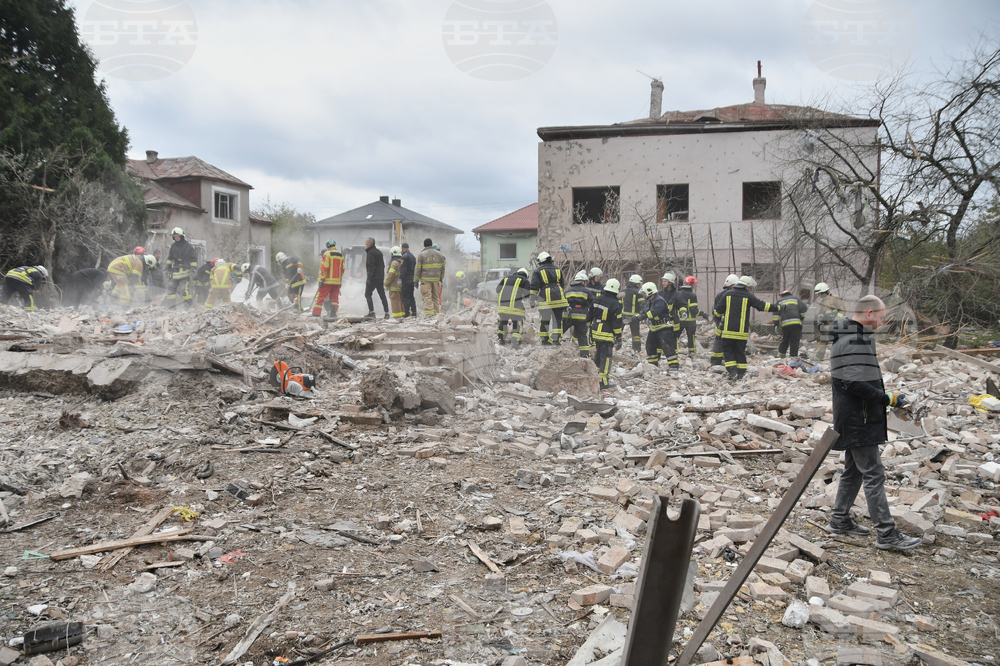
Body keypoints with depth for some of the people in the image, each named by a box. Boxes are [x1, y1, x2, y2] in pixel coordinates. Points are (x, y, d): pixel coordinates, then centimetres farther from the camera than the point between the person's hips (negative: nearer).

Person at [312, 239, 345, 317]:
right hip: (337, 281, 5)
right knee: (334, 297, 11)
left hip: (327, 281, -5)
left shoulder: (327, 254, -7)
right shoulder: (341, 255, 12)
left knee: (320, 296, -1)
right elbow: (342, 269, 16)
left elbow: (324, 268, -12)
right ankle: (333, 313, 5)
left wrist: (321, 279, -9)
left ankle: (316, 313, -5)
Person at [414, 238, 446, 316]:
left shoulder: (422, 254, -3)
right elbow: (442, 268, 14)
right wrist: (441, 278, 23)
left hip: (425, 279, -4)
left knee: (427, 296, -5)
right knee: (436, 296, 9)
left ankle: (429, 312, -14)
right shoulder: (439, 254, 10)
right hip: (436, 279, 4)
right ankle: (436, 313, 9)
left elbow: (418, 269, -3)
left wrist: (416, 280, 3)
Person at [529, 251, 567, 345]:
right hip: (559, 298, 4)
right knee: (558, 318, 8)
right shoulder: (557, 269, 15)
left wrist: (533, 298, 2)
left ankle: (544, 339, 7)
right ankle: (556, 339, 5)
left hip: (546, 298, -3)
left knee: (544, 319, 4)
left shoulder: (538, 271, 1)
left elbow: (534, 286, -5)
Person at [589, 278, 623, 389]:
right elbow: (617, 323, -11)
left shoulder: (597, 299, 5)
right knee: (606, 357, -1)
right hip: (607, 335, -6)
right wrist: (618, 339, -5)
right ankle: (604, 381, 0)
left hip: (595, 333, 6)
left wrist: (589, 327, 25)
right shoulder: (615, 304, -14)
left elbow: (589, 315, 13)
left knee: (598, 354, 20)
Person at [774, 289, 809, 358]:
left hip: (785, 324, 1)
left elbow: (776, 313, 5)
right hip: (796, 323, -1)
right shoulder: (795, 299, 16)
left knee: (784, 341, 16)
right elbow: (804, 308, 10)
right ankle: (793, 356, -2)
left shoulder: (779, 301, 16)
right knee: (794, 341, 1)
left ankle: (780, 355, 22)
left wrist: (776, 325, 6)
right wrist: (801, 317, 25)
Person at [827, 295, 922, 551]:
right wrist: (887, 399, -20)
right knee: (874, 474, -6)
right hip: (859, 421, -11)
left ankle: (839, 520, 27)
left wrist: (883, 397, 15)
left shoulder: (854, 337, 15)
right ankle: (886, 534, 0)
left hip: (854, 420, 11)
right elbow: (854, 383, -26)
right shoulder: (854, 341, -19)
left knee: (854, 471, 18)